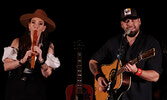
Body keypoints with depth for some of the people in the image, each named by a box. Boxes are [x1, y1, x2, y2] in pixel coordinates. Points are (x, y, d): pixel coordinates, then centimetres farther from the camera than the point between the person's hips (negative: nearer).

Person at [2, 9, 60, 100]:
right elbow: (6, 66, -8)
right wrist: (22, 60, -22)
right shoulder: (18, 42, -2)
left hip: (36, 91, 0)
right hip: (15, 88, 0)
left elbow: (47, 74, -8)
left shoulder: (49, 46, -2)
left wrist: (41, 60, -24)